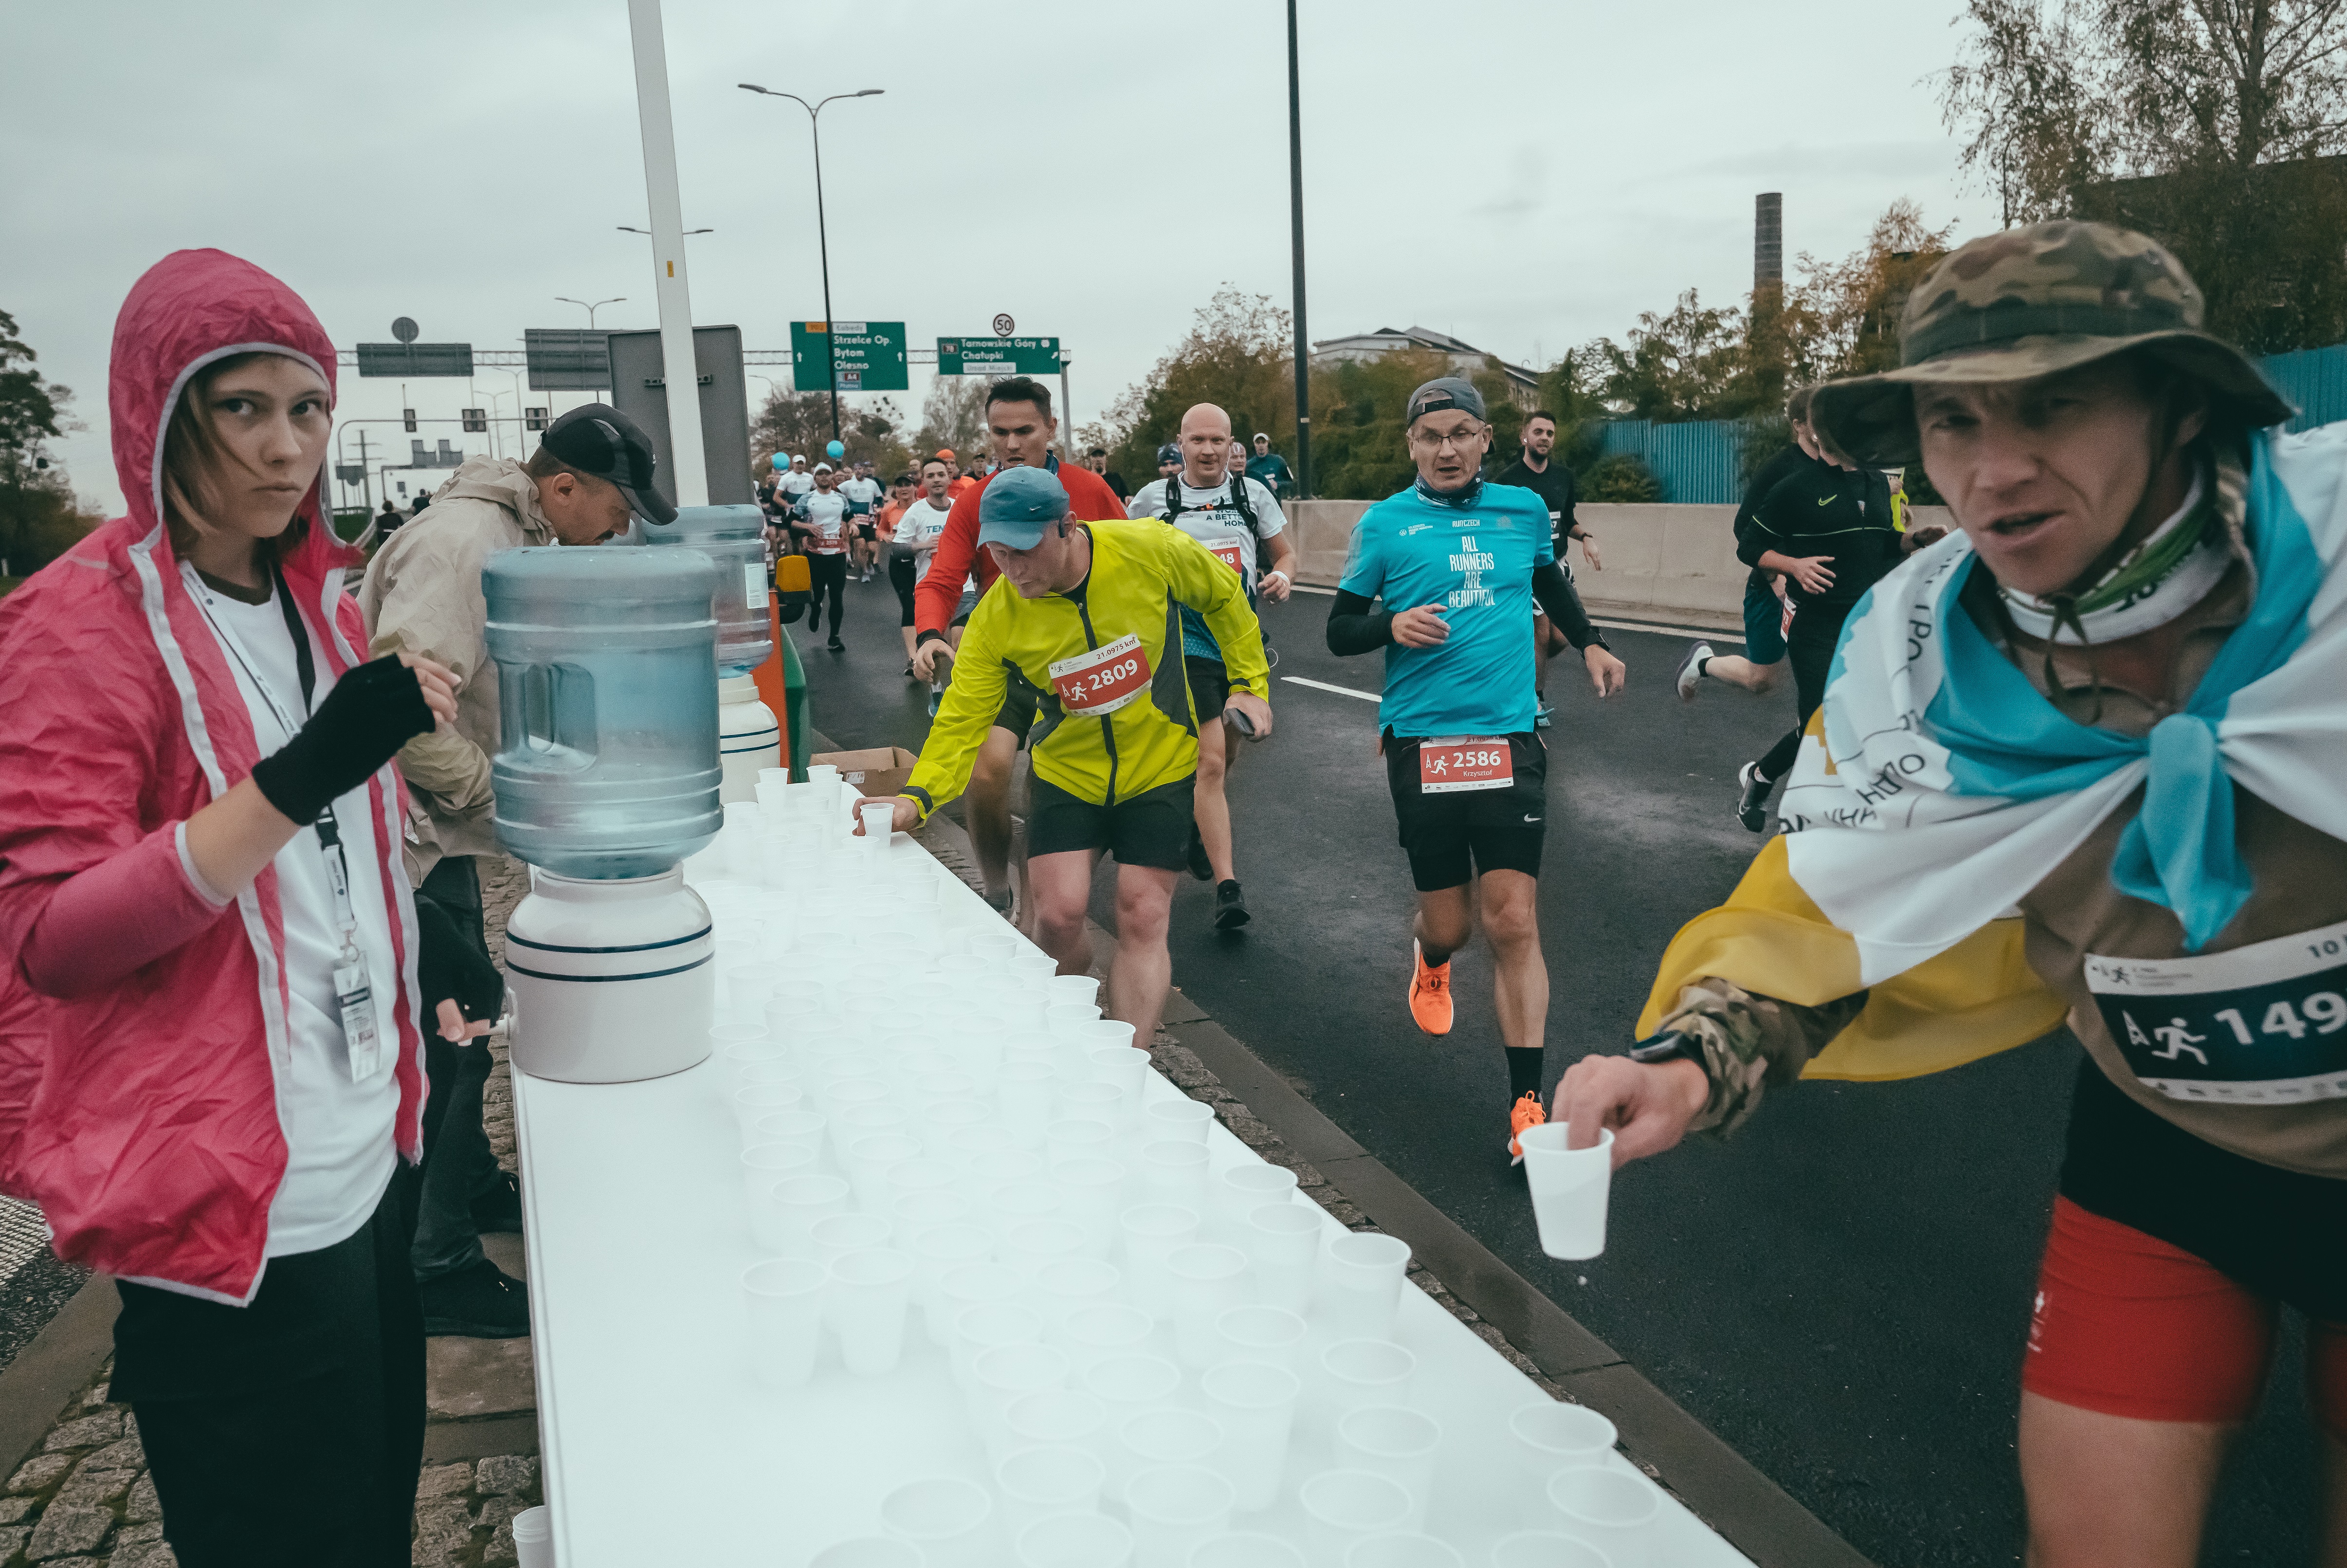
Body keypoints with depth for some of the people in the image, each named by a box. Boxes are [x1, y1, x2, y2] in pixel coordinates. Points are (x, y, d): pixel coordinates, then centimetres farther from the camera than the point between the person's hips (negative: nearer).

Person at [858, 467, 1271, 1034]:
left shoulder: (1149, 549, -20)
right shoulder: (995, 617, -15)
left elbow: (1224, 597, 0)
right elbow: (962, 719, -12)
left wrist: (1250, 683, 2)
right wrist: (917, 798, -27)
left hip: (1160, 767, -1)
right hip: (1067, 773, 1)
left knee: (1142, 921, -5)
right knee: (1059, 914, -8)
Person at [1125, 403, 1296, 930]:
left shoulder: (1252, 493, 5)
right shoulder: (1153, 499, 1)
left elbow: (1285, 552, 15)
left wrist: (1282, 576, -7)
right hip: (1187, 645, -4)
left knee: (1226, 756, 18)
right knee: (1210, 762, -15)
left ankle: (1202, 832, 47)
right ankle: (1227, 887, -15)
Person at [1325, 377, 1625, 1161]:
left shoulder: (1524, 510, 10)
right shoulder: (1384, 523, 2)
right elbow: (1339, 630, 5)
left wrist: (1590, 643, 26)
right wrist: (1391, 626, -14)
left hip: (1509, 738, 1)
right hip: (1421, 742, -1)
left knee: (1513, 923, -7)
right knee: (1449, 920, 6)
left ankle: (1526, 1105, -1)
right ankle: (1431, 961, 46)